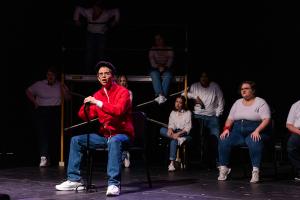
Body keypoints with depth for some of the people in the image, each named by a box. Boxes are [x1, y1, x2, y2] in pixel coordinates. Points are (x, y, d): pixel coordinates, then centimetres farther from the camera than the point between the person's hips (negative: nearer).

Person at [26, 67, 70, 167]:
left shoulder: (60, 85, 8)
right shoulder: (39, 84, 5)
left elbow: (68, 97, 5)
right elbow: (28, 91, 14)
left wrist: (63, 89, -10)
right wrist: (35, 102, 5)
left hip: (56, 111, 1)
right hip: (41, 111, -1)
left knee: (55, 135, -3)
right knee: (42, 133, -15)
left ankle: (52, 158, 7)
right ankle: (43, 157, -23)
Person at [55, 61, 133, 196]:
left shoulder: (122, 92, -8)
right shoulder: (97, 95, 9)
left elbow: (119, 110, -27)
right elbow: (88, 117, 7)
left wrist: (98, 103, -28)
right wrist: (86, 106, -15)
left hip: (121, 134, -7)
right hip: (104, 135, 7)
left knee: (114, 141, -40)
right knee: (76, 140, -1)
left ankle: (114, 184, -43)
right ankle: (74, 180, 0)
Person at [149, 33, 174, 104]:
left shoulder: (169, 49, 16)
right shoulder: (152, 49, 17)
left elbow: (170, 59, 3)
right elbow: (151, 60, 3)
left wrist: (164, 67, -15)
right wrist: (158, 66, -16)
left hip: (166, 68, 0)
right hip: (155, 68, 0)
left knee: (167, 77, -35)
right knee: (155, 77, -35)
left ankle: (160, 96, -55)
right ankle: (160, 95, -56)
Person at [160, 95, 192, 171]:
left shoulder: (188, 113, 5)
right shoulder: (173, 113, 19)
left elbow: (188, 127, -5)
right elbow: (171, 124, 8)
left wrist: (178, 133, -21)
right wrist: (170, 129, -18)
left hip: (184, 134, -5)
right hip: (174, 133, 5)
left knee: (173, 140, -37)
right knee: (162, 130, -25)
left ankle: (172, 162, -42)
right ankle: (178, 139, -39)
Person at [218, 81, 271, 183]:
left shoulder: (260, 102, 3)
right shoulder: (237, 102, 19)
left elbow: (266, 119, -7)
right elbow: (230, 119, 17)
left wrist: (257, 131, -22)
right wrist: (226, 129, -4)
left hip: (254, 132, -4)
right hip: (238, 131, 4)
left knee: (254, 143, -39)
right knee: (223, 141, -24)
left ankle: (255, 172, -35)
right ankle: (223, 169, -16)